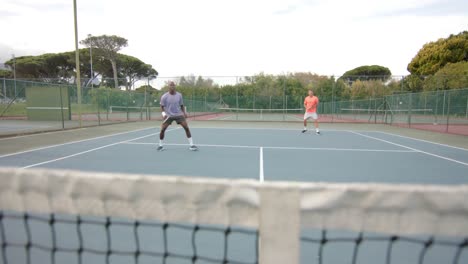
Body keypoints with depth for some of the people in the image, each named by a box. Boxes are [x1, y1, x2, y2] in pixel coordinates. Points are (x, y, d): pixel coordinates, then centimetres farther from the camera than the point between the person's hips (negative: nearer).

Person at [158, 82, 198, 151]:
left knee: (187, 128, -11)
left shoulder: (179, 95, -1)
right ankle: (160, 145, 14)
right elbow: (162, 107, 0)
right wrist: (164, 114, -16)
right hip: (168, 115, -1)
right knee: (162, 130, -9)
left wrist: (184, 113, -2)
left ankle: (191, 145, -3)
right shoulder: (164, 97, -7)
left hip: (178, 114, 1)